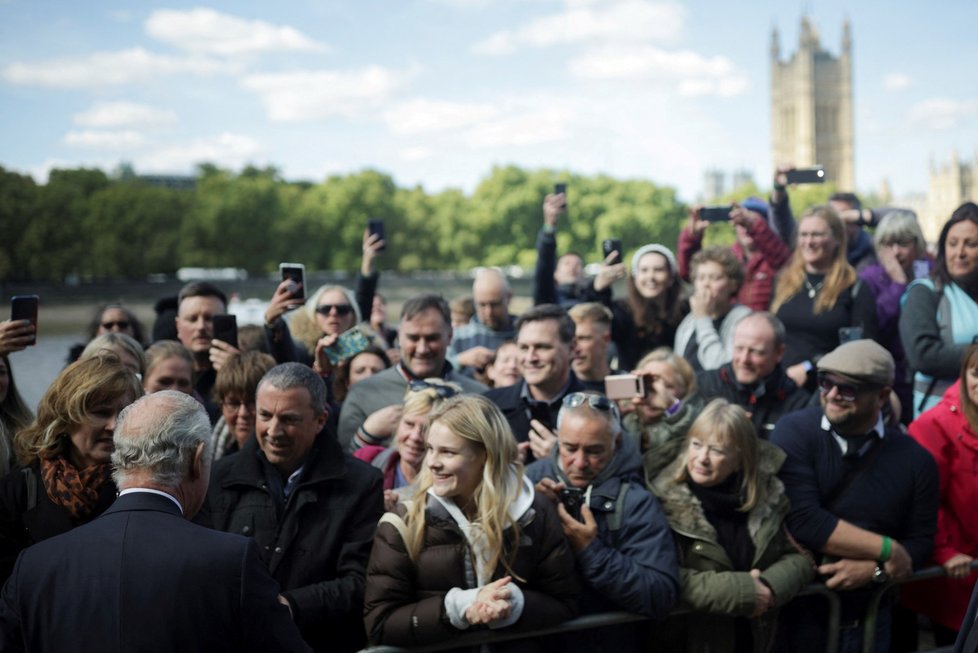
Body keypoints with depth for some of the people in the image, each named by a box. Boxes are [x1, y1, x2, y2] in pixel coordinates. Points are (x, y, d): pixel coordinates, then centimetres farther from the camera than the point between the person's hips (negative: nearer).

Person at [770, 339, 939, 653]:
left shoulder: (915, 460, -1)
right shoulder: (794, 432, -11)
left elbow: (920, 544, 2)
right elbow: (802, 520, -21)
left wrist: (873, 570, -17)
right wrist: (888, 550, -15)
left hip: (866, 622, 3)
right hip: (790, 613, -2)